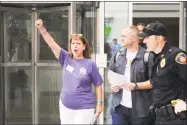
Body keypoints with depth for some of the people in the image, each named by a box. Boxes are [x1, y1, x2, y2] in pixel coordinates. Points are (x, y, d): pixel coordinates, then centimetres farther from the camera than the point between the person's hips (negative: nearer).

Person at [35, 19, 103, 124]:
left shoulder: (90, 64, -7)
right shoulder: (66, 59, 1)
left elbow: (98, 85, -2)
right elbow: (52, 44, -7)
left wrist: (99, 104, -3)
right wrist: (41, 28, -17)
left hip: (84, 108, -4)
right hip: (65, 106, 4)